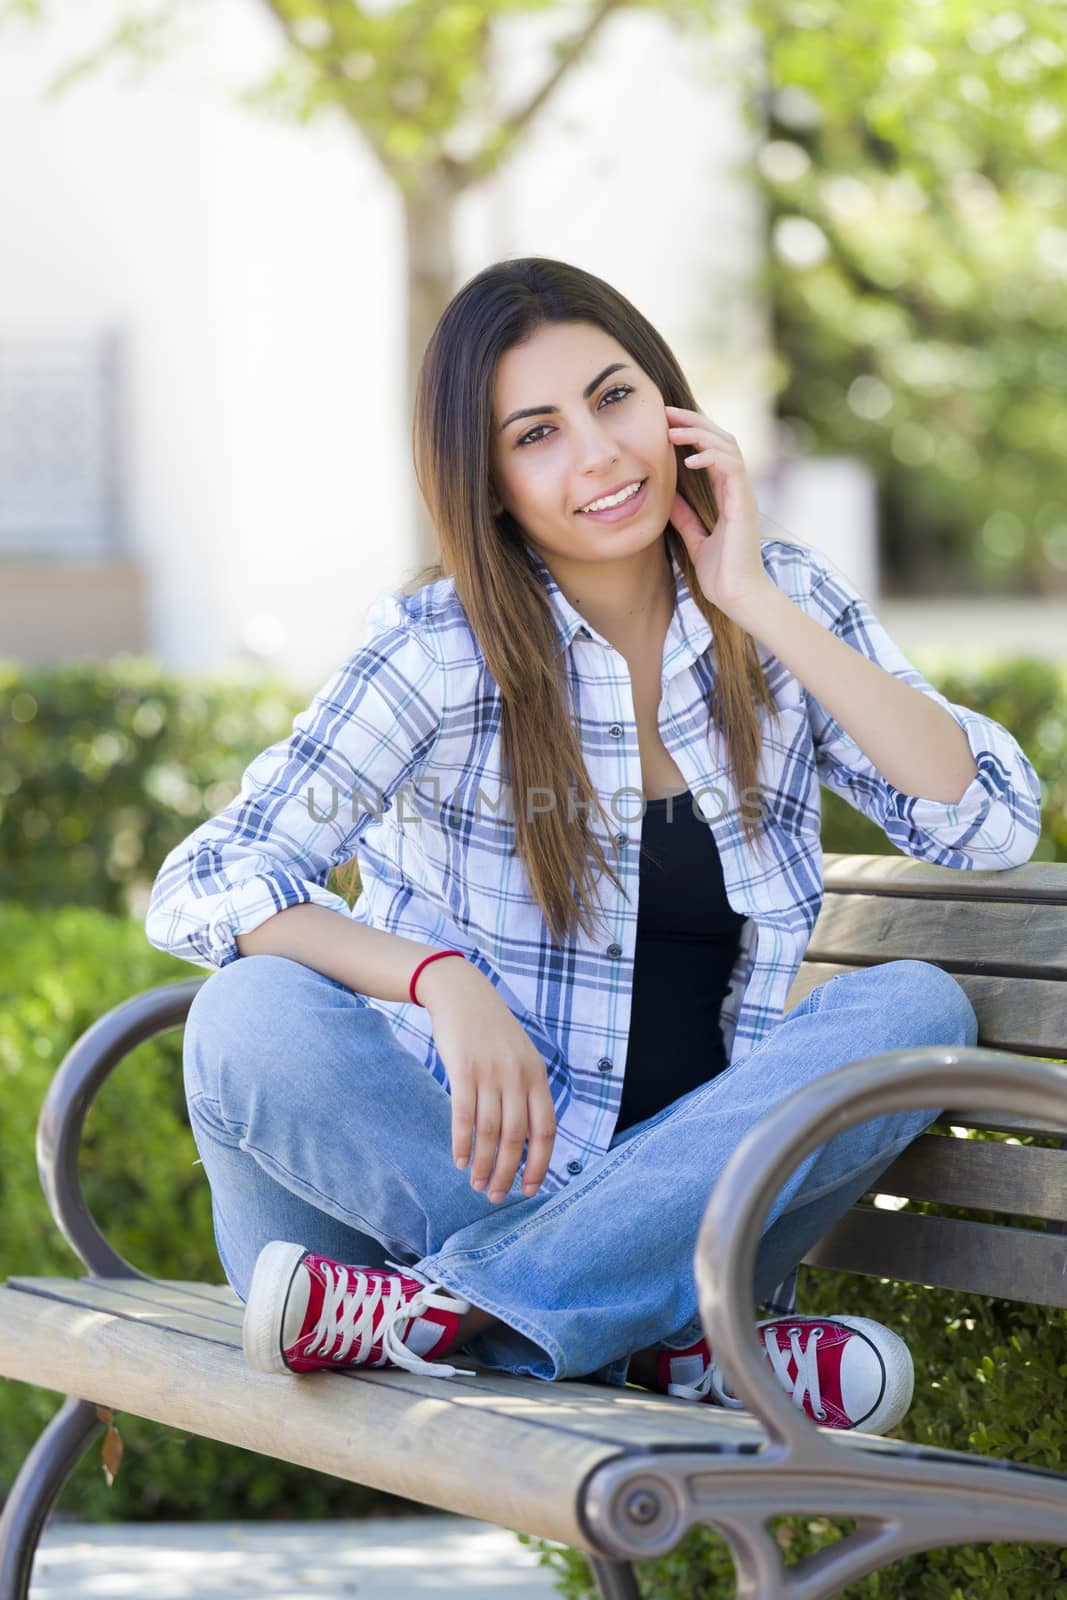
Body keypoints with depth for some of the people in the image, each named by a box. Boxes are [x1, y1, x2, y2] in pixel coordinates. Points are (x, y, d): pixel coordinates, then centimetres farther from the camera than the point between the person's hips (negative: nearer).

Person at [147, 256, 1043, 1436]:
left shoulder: (788, 606, 4)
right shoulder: (443, 649, -5)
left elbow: (995, 823, -8)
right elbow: (198, 890, -13)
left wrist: (759, 608, -11)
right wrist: (440, 978, -29)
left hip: (685, 1184, 2)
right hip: (476, 1160, -2)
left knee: (920, 1006, -23)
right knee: (253, 1020, -29)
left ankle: (453, 1303, -28)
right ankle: (664, 1349, -28)